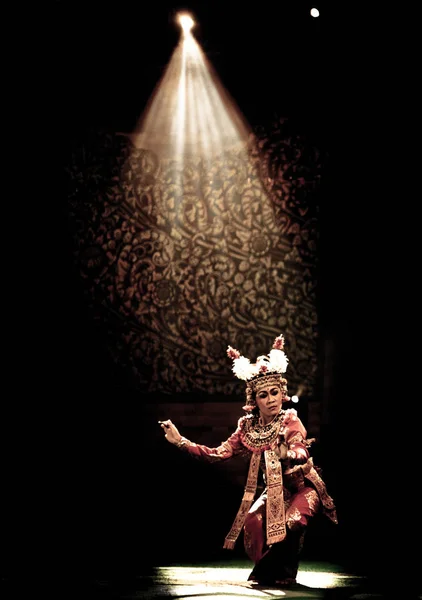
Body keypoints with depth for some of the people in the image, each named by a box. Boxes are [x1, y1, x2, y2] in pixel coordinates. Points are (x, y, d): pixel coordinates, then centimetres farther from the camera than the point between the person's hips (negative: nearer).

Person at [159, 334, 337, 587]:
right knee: (253, 520, -23)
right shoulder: (248, 427, -6)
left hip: (304, 487, -3)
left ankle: (283, 573, -7)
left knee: (292, 521, -31)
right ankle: (266, 571, 1)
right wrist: (180, 441, -11)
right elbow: (219, 453, -6)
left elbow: (299, 454, -33)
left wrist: (301, 458, -58)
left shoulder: (290, 420, -17)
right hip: (275, 491, 4)